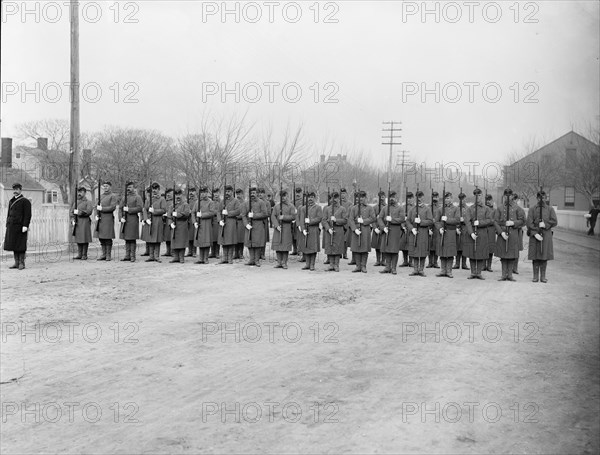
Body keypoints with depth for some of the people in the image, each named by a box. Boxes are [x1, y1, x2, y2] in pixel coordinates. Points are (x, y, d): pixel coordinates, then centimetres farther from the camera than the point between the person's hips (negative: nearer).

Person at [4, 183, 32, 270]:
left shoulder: (25, 201, -3)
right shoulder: (11, 201, 17)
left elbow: (28, 215, -9)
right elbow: (8, 214, 20)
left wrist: (25, 226, -17)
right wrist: (7, 225, 14)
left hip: (20, 226, -6)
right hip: (12, 226, 6)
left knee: (21, 246, -4)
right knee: (13, 245, 7)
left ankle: (22, 263, 2)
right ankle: (16, 263, 13)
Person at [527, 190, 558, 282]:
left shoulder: (550, 209, 9)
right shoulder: (532, 209, 6)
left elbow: (555, 222, 0)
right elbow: (529, 223, -3)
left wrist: (545, 224, -16)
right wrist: (535, 233, -13)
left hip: (546, 235, 1)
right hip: (534, 235, 0)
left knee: (544, 257, 2)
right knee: (535, 257, 0)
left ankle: (543, 276, 8)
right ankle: (535, 276, 7)